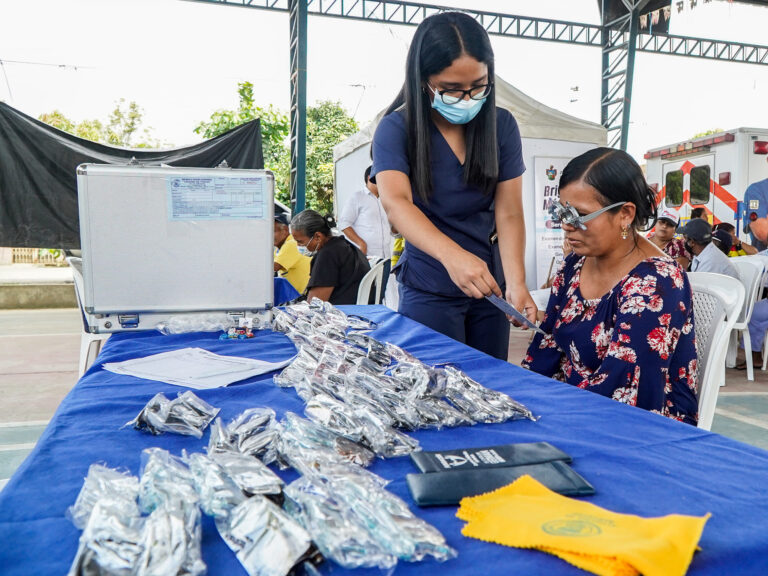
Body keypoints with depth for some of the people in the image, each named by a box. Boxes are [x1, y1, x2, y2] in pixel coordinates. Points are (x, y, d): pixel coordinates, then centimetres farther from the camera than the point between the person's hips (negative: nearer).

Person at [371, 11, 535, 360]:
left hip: (490, 285, 3)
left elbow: (508, 214, -7)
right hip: (429, 289, -3)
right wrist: (453, 255, -46)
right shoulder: (396, 129, -12)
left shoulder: (501, 125, -4)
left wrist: (516, 284, -23)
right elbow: (396, 204, -28)